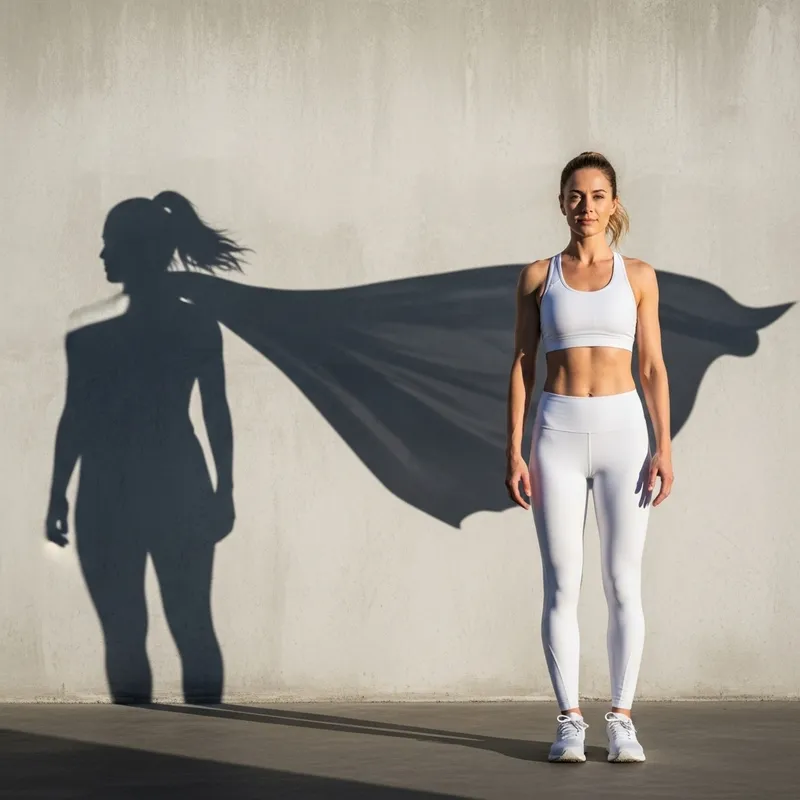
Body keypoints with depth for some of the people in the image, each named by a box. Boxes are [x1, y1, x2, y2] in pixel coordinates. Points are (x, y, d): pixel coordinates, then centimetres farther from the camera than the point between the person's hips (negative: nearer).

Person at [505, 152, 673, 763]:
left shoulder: (638, 276, 6)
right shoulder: (538, 277, 6)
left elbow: (653, 367, 5)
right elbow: (521, 367, 5)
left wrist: (665, 448, -4)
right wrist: (514, 452, -2)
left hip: (621, 430, 0)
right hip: (558, 432, 0)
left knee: (623, 582, 1)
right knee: (562, 585, 0)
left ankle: (622, 719, 8)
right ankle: (570, 720, 7)